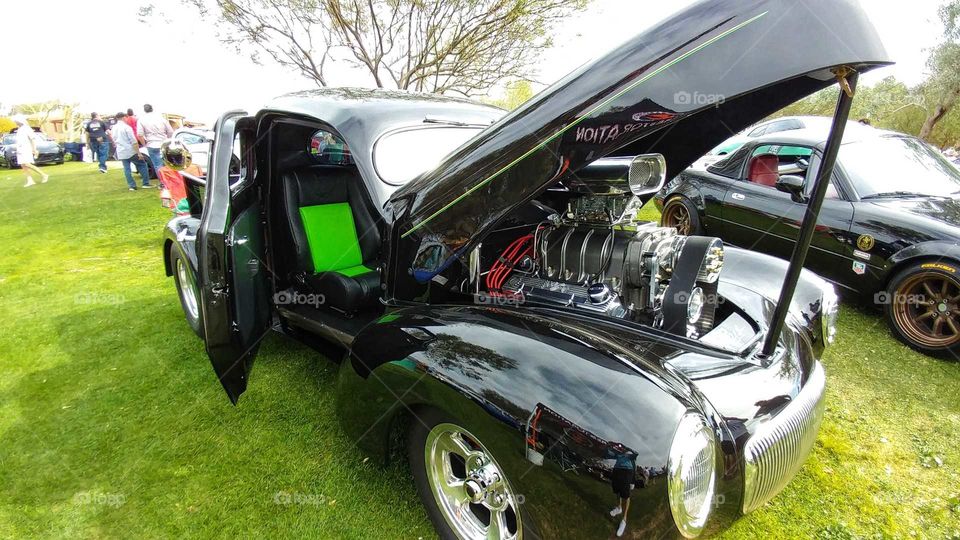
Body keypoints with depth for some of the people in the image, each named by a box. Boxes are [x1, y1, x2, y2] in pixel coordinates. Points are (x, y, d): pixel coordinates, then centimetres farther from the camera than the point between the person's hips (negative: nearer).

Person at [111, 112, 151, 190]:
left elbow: (114, 141, 21)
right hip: (131, 151, -6)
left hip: (121, 153, 6)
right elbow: (134, 141, -16)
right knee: (142, 165, 6)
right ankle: (146, 183, 2)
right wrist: (139, 153, -15)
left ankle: (132, 186, 5)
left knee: (127, 169, 8)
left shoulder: (114, 128, 11)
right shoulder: (126, 127, -10)